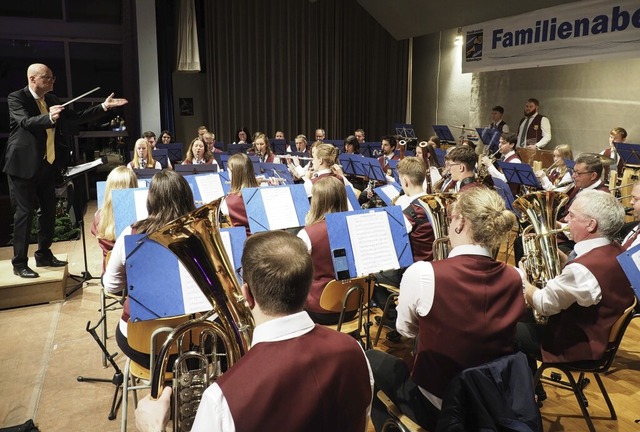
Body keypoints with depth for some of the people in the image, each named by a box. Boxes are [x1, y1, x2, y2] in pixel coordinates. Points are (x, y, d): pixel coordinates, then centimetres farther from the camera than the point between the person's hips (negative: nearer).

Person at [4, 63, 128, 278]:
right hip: (23, 165, -7)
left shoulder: (52, 99, 10)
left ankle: (44, 255, 27)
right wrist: (49, 118, -47)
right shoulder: (16, 98, -10)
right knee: (25, 213, -4)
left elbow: (76, 117, 12)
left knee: (49, 211, 13)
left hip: (47, 165, 7)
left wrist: (103, 107, 4)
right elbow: (25, 122, -27)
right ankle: (19, 263, 5)